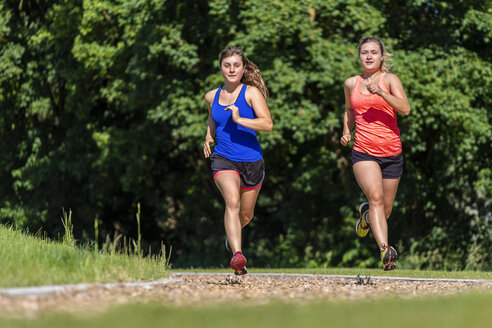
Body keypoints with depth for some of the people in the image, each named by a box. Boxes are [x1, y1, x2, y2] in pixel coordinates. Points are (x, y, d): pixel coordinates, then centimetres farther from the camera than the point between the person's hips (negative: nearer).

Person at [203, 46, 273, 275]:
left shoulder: (251, 93, -6)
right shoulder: (212, 96, 6)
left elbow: (268, 124, -18)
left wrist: (239, 119, -28)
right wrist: (208, 137, 11)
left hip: (251, 161, 0)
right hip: (223, 159, 0)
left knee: (246, 215, 15)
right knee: (232, 201, -29)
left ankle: (232, 237, 50)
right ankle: (237, 253, -38)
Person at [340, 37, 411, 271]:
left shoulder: (390, 80, 0)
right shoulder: (351, 83, 10)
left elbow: (405, 109, -15)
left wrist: (381, 92, -27)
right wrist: (346, 130, 11)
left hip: (391, 154, 0)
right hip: (363, 152, 0)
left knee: (385, 211, 10)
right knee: (375, 197, -25)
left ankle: (366, 213, 46)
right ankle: (385, 250, -35)